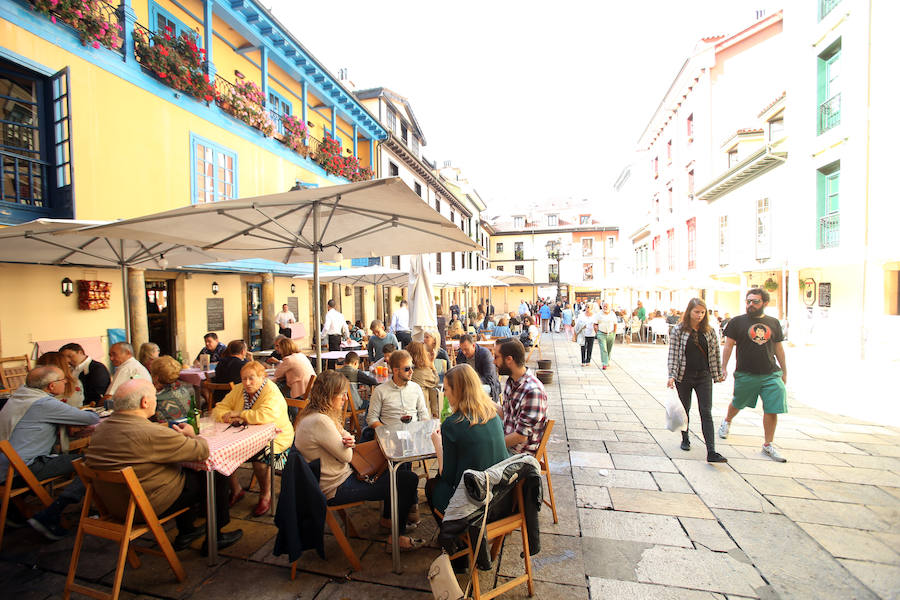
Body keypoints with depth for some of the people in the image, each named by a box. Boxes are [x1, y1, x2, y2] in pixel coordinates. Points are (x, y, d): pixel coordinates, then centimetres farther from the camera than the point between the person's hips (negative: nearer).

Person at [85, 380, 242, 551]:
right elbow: (202, 451, -23)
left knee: (188, 472, 26)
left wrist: (176, 435, 3)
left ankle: (185, 533, 35)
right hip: (150, 507, -9)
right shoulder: (152, 434, -30)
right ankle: (215, 537, 19)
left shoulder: (100, 430, -2)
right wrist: (191, 435, -2)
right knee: (217, 477, 3)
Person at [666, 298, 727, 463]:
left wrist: (719, 374, 11)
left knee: (706, 413, -3)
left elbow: (715, 354, 9)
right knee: (685, 410, 14)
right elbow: (673, 354, -7)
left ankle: (711, 452, -4)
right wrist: (672, 376, -13)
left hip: (704, 376, 1)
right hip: (684, 376, -1)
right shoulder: (679, 330, -5)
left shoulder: (710, 331, 3)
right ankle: (685, 439, 34)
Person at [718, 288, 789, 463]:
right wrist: (723, 367, -8)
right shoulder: (737, 322, -2)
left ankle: (768, 445, 14)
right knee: (737, 404, 14)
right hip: (745, 374, -2)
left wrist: (784, 372, 16)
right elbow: (728, 345, -2)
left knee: (772, 410, -1)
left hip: (771, 375, 2)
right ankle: (727, 421, 44)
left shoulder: (774, 323, 7)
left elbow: (778, 348, 15)